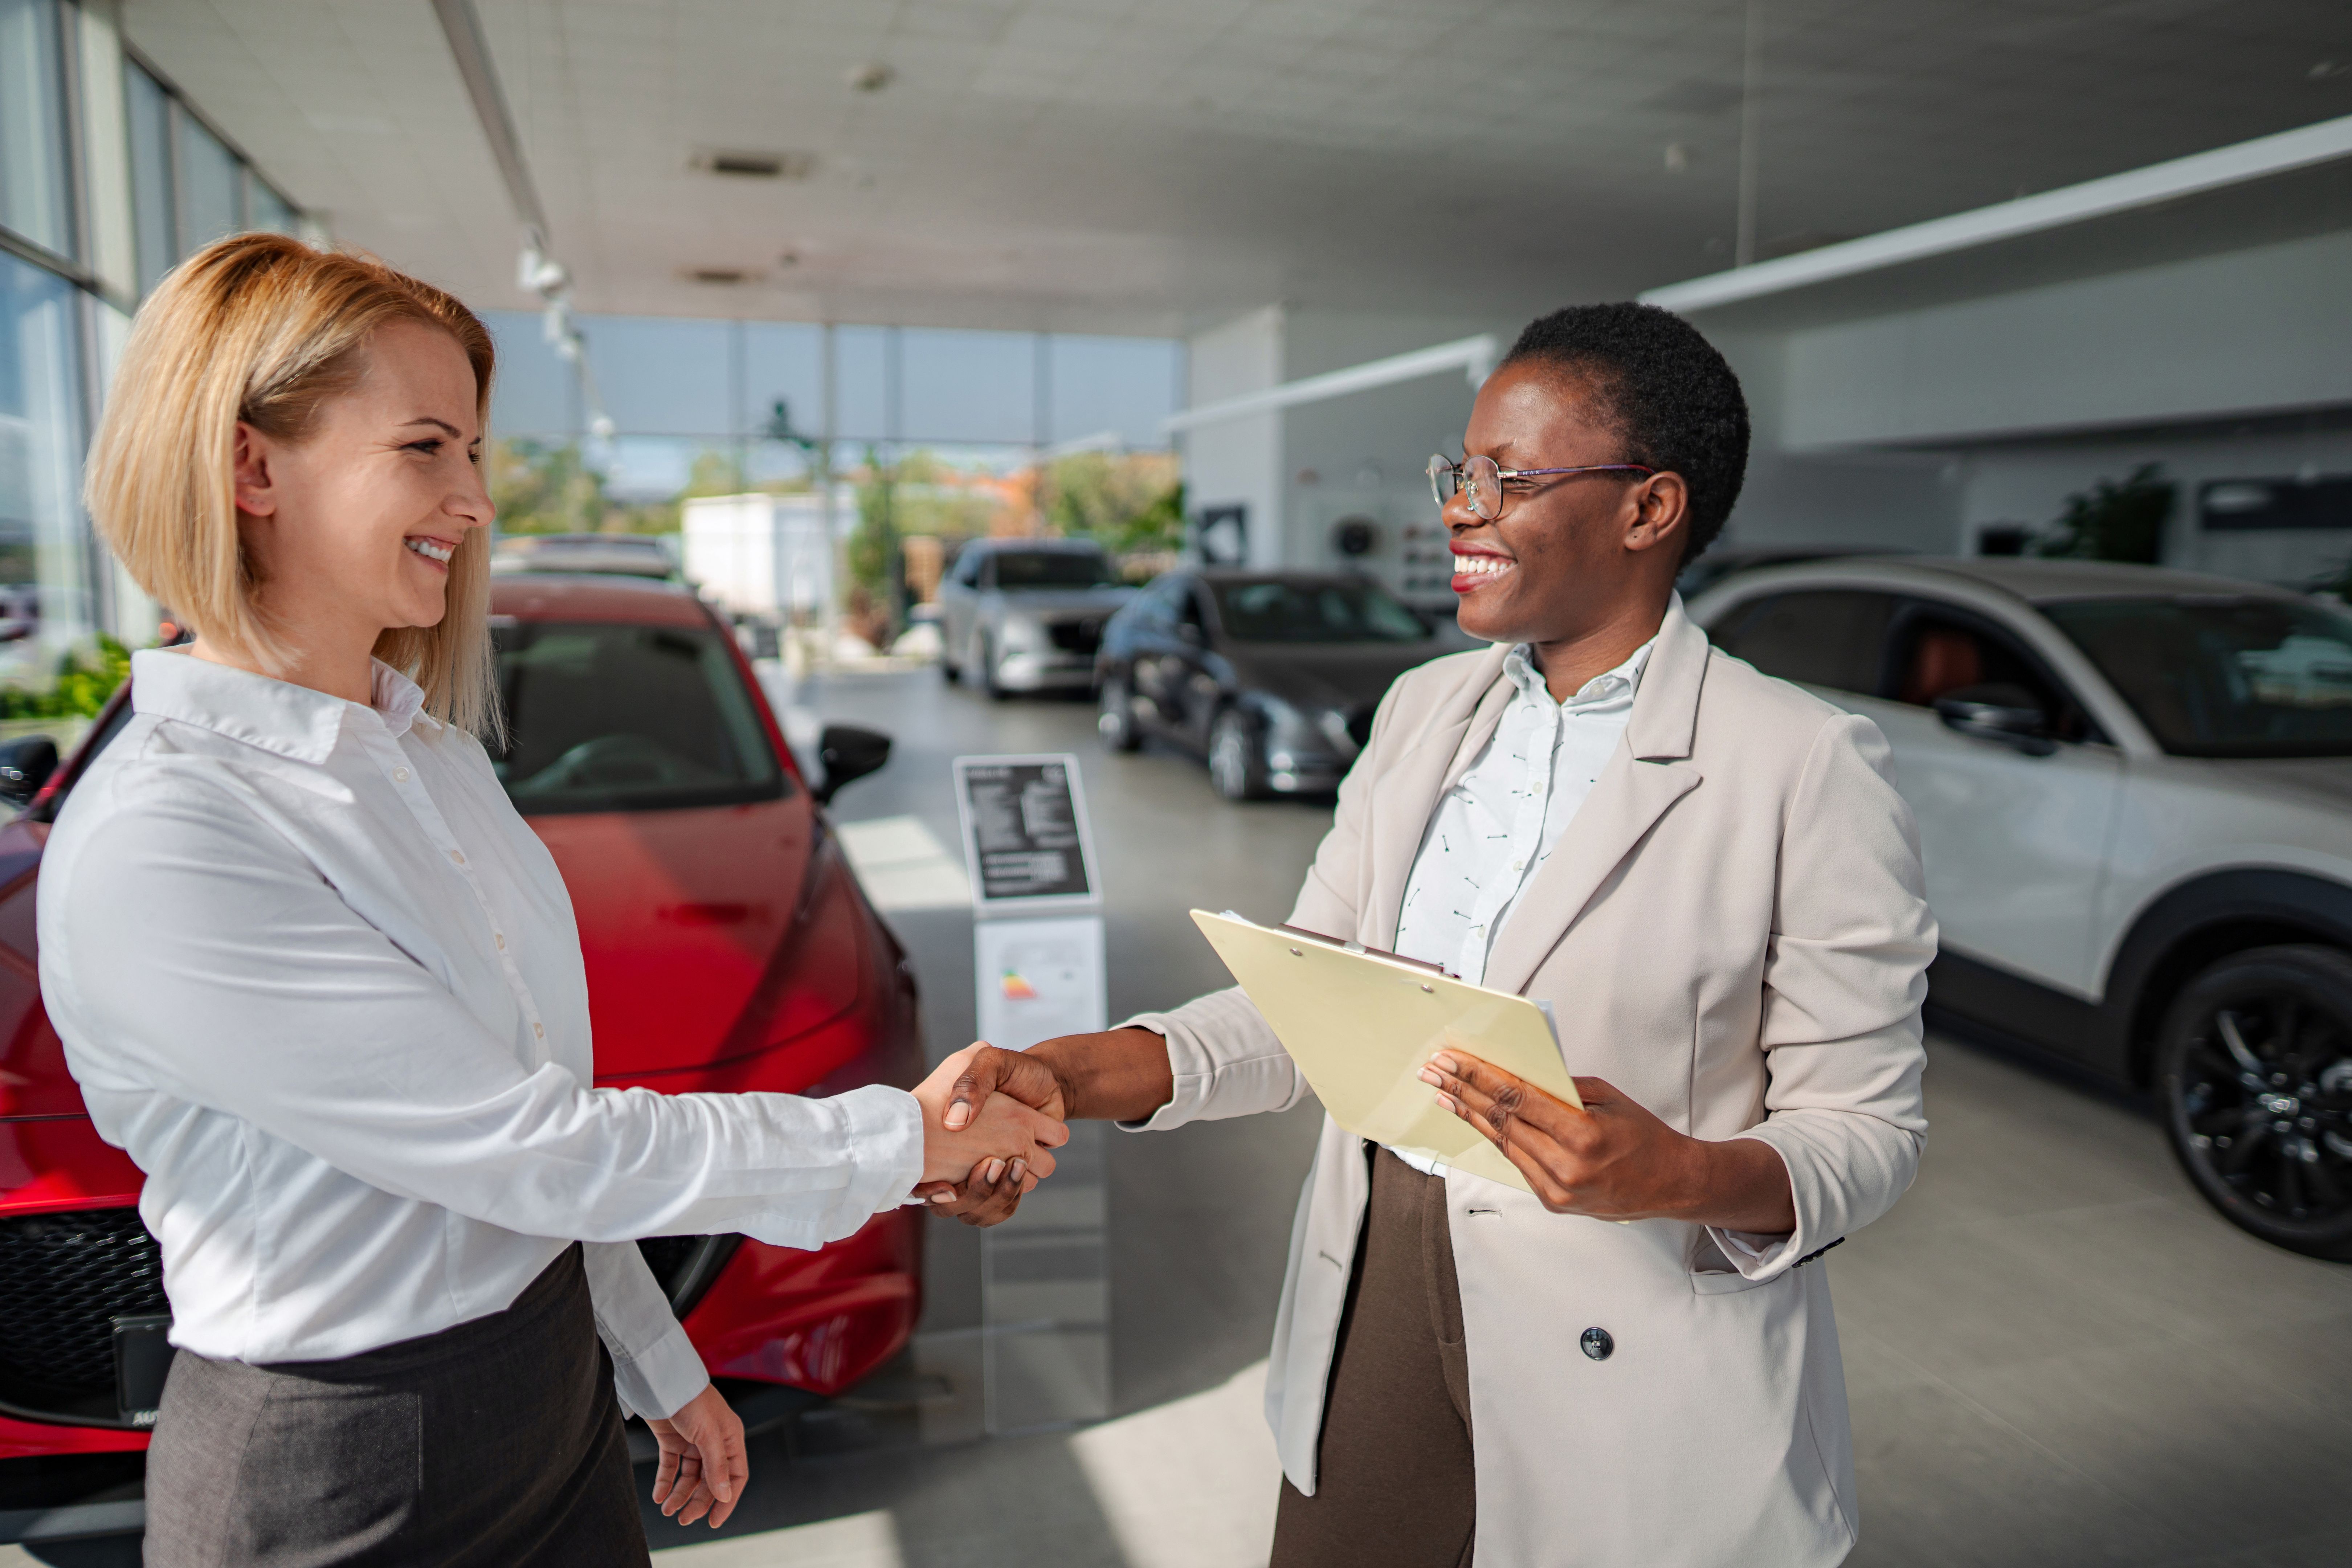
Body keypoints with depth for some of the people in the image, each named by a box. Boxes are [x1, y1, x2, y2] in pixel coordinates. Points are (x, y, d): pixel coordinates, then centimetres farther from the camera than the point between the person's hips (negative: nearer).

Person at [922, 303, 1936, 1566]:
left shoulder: (1808, 768, -12)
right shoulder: (1425, 710, 5)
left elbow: (1867, 1128, -9)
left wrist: (1681, 1177, -29)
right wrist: (1072, 1076, -10)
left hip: (1624, 1364, -4)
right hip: (1379, 1310, 5)